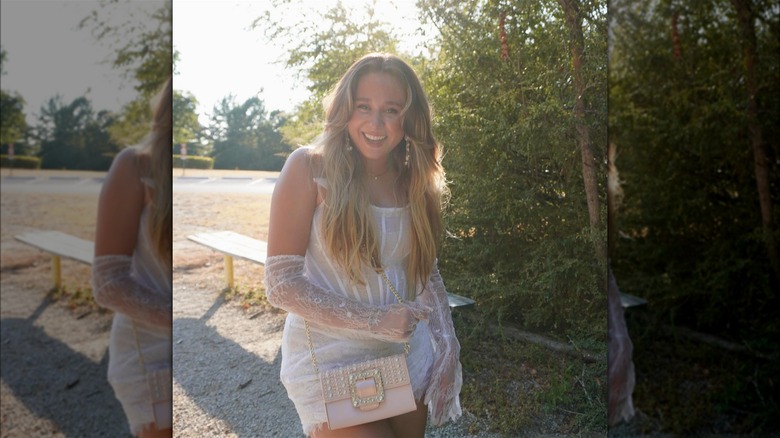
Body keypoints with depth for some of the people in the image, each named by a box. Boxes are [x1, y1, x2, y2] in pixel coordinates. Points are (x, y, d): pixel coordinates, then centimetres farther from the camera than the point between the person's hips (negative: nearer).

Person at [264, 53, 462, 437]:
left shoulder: (415, 181, 1)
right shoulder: (309, 168, -14)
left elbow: (426, 271, 10)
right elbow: (281, 284, -16)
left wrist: (447, 346, -1)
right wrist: (375, 321, -22)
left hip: (407, 355, 5)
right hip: (330, 363, -5)